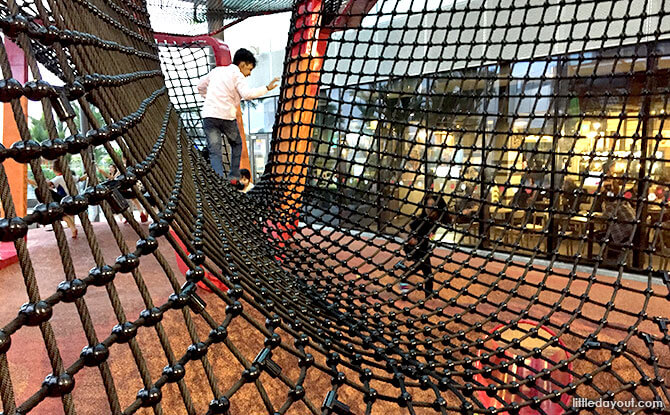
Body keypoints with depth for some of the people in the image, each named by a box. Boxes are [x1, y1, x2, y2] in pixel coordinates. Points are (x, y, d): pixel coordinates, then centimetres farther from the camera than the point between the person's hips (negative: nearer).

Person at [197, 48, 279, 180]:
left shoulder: (217, 70, 19)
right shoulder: (237, 75, -1)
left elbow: (200, 86, 27)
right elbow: (247, 94, -19)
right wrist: (267, 88, -13)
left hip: (209, 115, 4)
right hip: (226, 116, -4)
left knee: (215, 152, 2)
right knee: (236, 144, 21)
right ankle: (234, 177, 20)